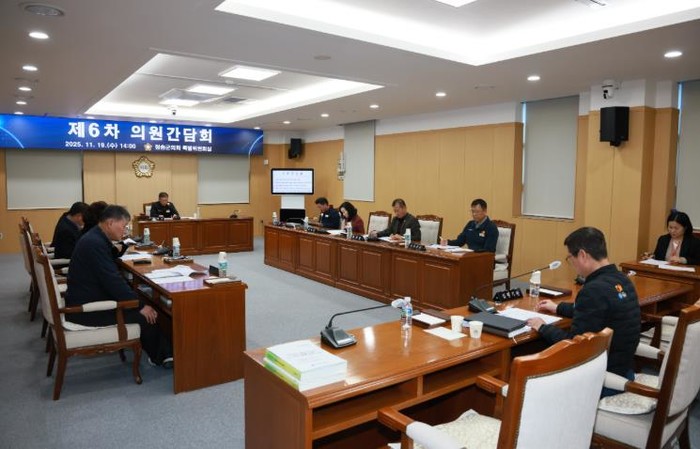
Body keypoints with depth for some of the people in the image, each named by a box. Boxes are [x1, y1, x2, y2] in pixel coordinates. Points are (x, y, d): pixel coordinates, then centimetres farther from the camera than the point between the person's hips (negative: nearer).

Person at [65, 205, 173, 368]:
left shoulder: (96, 238, 8)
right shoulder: (95, 243, -24)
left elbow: (111, 274, 12)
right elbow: (113, 280, -25)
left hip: (88, 299, 10)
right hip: (86, 309, -10)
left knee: (140, 304, 7)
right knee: (146, 315, -9)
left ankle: (163, 352, 8)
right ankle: (160, 356, 13)